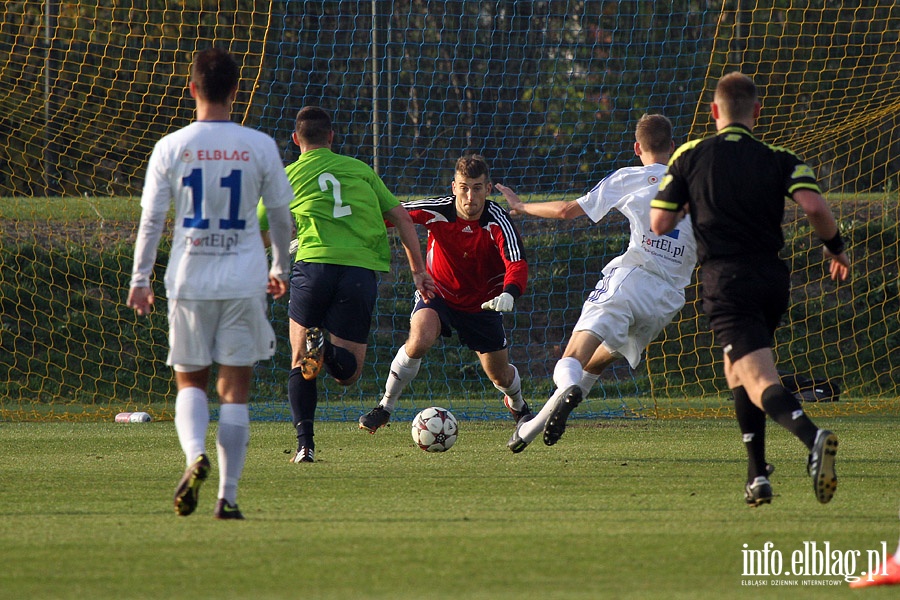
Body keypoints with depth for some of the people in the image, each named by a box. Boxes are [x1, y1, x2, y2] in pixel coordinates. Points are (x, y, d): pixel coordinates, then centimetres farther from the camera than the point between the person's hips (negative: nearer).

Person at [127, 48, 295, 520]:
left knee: (190, 380, 13)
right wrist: (280, 268, 22)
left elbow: (151, 220, -1)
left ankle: (195, 454, -15)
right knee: (235, 388, 5)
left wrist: (140, 279, 8)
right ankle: (228, 495, 0)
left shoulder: (170, 148, -2)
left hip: (188, 281, 0)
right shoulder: (260, 147, -1)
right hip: (244, 281, 0)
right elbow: (281, 216, 7)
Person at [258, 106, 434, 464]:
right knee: (348, 372, 8)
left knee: (299, 364, 14)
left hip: (315, 264, -1)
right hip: (362, 269, 1)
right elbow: (402, 219, 17)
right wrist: (418, 270, 21)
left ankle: (305, 444, -4)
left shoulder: (285, 177, 14)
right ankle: (329, 350, -28)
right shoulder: (360, 170, 20)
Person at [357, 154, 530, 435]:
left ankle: (517, 404, 49)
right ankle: (385, 407, -13)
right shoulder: (435, 211, -23)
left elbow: (517, 265, -38)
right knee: (420, 339, -31)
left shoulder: (498, 222, -26)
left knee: (500, 376, 9)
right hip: (438, 293, -1)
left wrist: (508, 294, -59)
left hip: (482, 304, 1)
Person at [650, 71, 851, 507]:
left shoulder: (690, 157, 3)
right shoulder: (778, 159, 4)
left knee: (761, 383, -14)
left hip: (725, 282, -3)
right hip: (772, 276, 3)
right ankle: (757, 477, 21)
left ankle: (812, 436, -44)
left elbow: (658, 224, 2)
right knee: (737, 372, 25)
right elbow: (814, 206, -12)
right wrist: (835, 249, 6)